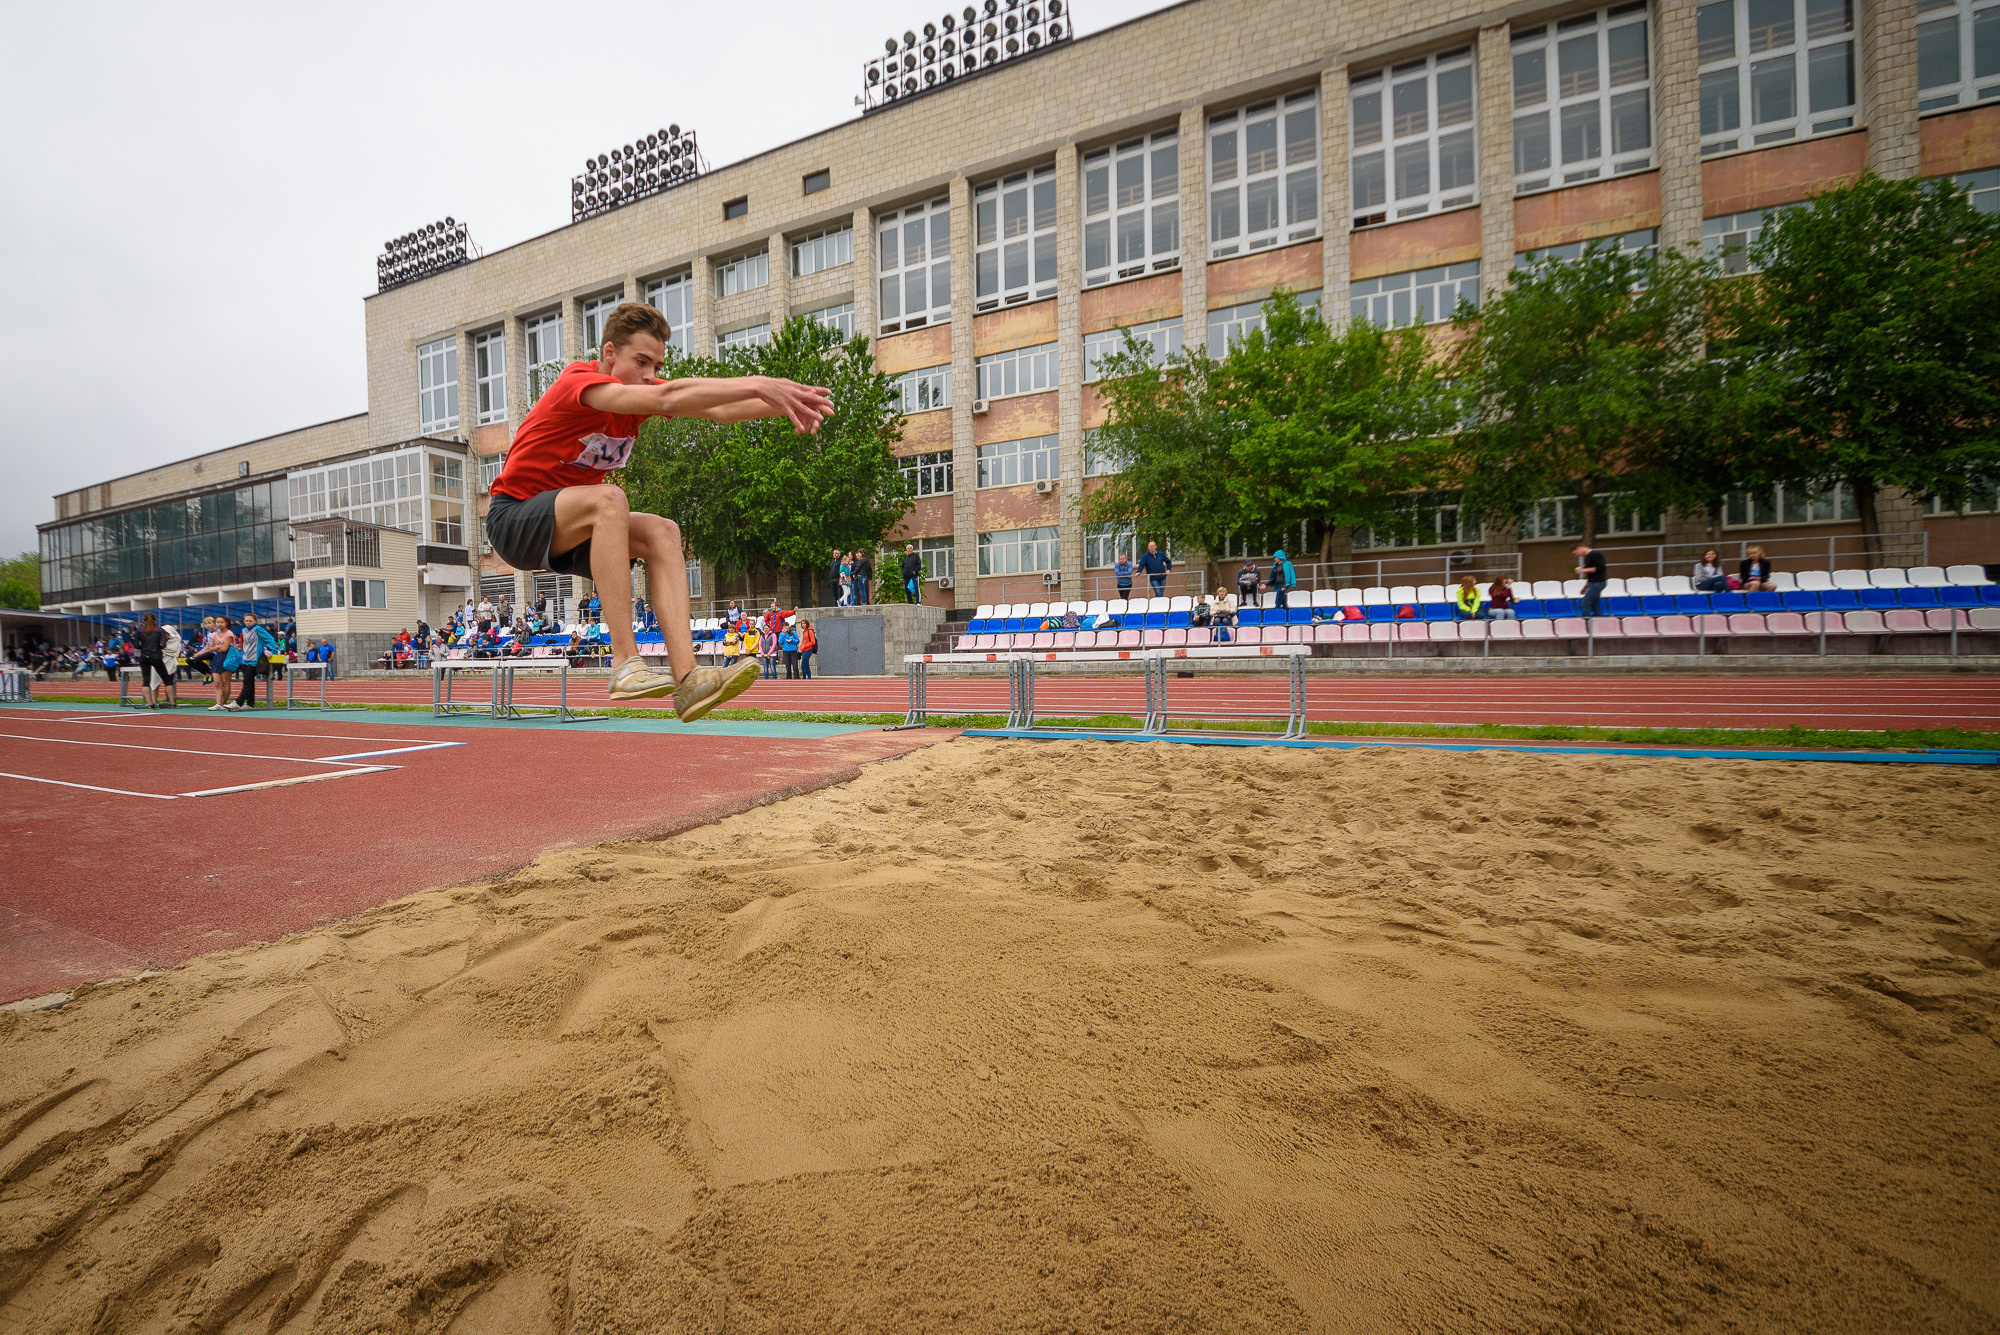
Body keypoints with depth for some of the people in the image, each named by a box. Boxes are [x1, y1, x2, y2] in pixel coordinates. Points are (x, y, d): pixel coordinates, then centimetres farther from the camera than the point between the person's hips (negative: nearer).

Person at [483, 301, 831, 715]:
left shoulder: (642, 387, 1)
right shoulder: (578, 381, -21)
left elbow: (716, 408, -14)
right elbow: (665, 399, -39)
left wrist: (782, 404, -30)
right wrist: (756, 385, -44)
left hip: (570, 525, 7)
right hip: (513, 516, -7)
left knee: (662, 533, -17)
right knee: (609, 499, -35)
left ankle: (686, 678, -30)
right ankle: (625, 664, -38)